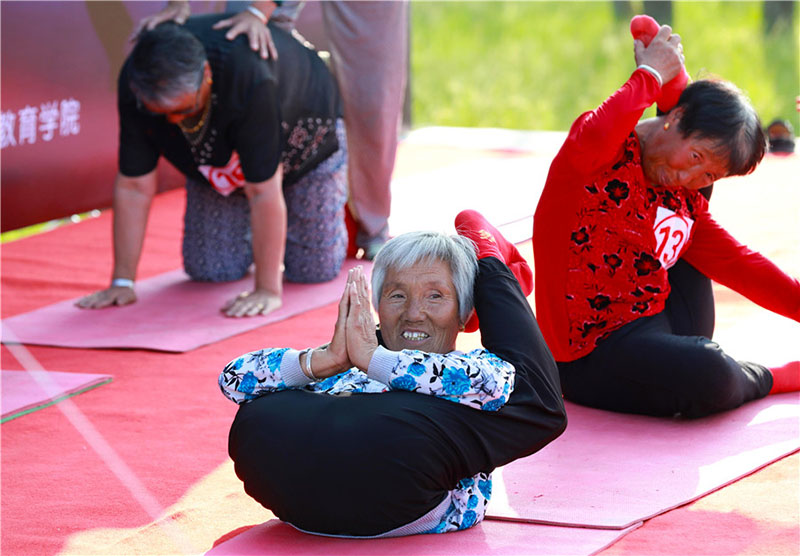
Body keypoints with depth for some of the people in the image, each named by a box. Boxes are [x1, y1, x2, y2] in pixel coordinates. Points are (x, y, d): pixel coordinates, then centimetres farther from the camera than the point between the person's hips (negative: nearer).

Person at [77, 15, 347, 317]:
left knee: (314, 269, -7)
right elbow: (134, 186, -24)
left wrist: (267, 290, -39)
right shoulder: (135, 84, -32)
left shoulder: (250, 78, -45)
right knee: (209, 271, -5)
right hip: (218, 159, 4)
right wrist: (122, 282, -23)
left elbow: (263, 192, -41)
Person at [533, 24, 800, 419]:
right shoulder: (608, 160, -14)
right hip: (595, 355, -9)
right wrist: (650, 76, -24)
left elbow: (739, 264, 14)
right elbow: (591, 136, -38)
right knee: (707, 378, -35)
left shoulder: (685, 201, 12)